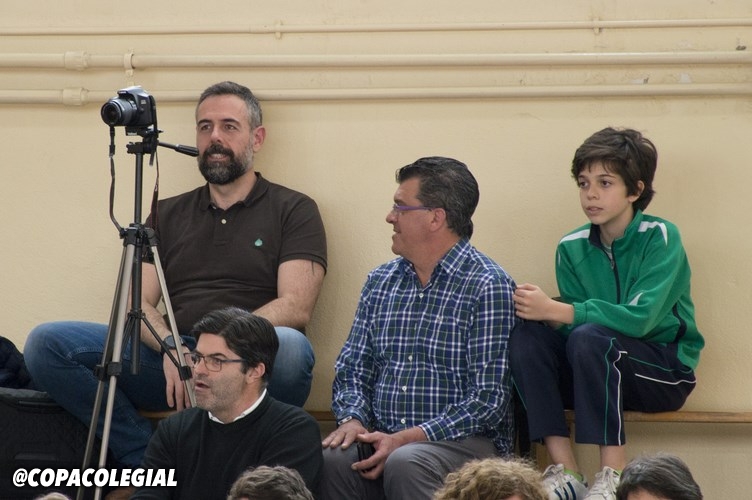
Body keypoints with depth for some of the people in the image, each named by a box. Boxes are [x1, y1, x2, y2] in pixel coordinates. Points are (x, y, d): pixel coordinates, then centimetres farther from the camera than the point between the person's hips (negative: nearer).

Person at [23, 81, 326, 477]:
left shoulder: (294, 210, 10)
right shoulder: (167, 215, 22)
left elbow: (295, 308, -4)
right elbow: (136, 305, 11)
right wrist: (171, 346, -13)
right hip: (172, 367, 4)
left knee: (288, 346, -40)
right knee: (46, 343, -16)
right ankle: (148, 460, -19)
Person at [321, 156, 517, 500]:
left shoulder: (489, 287, -5)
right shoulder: (380, 282, 16)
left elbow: (488, 399, -11)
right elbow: (352, 368, 18)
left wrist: (405, 440, -17)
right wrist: (352, 419, -5)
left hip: (464, 440, -4)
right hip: (383, 439, 4)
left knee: (405, 465, -37)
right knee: (330, 458, -28)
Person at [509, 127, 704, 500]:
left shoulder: (660, 238, -12)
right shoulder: (572, 248, 3)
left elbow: (640, 318, -25)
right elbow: (569, 325, -3)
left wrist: (555, 310, -29)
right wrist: (544, 312, -26)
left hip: (667, 371, -5)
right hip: (603, 372, 5)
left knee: (588, 337, -32)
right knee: (526, 335, -18)